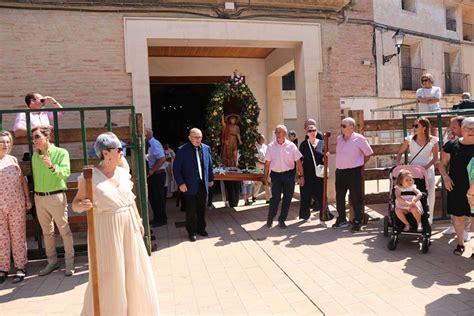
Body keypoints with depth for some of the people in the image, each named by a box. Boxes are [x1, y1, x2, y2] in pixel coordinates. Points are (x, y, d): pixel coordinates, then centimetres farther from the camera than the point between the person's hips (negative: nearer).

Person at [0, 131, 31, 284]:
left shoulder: (13, 160, 6)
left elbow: (22, 180, 9)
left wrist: (27, 198, 6)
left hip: (17, 205, 1)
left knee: (18, 236, 5)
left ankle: (20, 267, 13)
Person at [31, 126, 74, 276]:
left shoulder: (61, 153, -8)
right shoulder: (34, 156, 9)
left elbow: (65, 173, -20)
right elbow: (35, 177, 16)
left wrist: (51, 166, -37)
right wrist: (36, 195, 17)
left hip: (56, 196, -6)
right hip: (39, 198, 6)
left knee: (64, 230, 1)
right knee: (47, 232, 14)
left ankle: (69, 262, 12)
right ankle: (52, 261, 27)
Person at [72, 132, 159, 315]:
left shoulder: (123, 172, 4)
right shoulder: (90, 176, -12)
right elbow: (76, 203, -9)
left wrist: (138, 220, 15)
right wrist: (82, 205, -31)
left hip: (129, 226, 6)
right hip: (107, 230, -6)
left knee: (133, 269, 16)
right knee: (110, 274, 4)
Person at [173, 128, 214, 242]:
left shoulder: (206, 148, 4)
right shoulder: (182, 150, -10)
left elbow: (209, 165, 14)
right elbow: (176, 169, -8)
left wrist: (211, 179, 14)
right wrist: (181, 183, -13)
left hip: (203, 184, 4)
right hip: (190, 186, -4)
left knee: (201, 209, 15)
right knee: (191, 210, 4)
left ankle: (201, 228, 31)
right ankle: (192, 231, 20)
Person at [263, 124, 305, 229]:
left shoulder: (291, 146, -2)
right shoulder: (271, 146, 0)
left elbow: (298, 162, 0)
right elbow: (267, 163, 3)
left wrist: (301, 176, -4)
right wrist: (265, 178, 3)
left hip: (289, 174, 1)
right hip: (276, 174, -1)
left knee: (287, 199, 6)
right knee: (275, 198, -7)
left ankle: (282, 220, 23)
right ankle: (270, 218, 16)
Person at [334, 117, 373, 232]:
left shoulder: (359, 138, -9)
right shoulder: (339, 138, 8)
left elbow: (368, 153, -3)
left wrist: (361, 164, 5)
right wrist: (341, 164, 14)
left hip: (354, 171, -6)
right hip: (340, 171, 6)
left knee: (355, 197, 0)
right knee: (339, 196, 12)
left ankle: (357, 222, 12)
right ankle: (341, 219, 27)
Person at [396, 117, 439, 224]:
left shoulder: (433, 140, -4)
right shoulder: (409, 139, -2)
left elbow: (435, 157, -3)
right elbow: (400, 153, 4)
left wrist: (426, 167, -17)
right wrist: (397, 165, -10)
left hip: (428, 172, 0)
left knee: (429, 197, 7)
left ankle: (428, 221, 22)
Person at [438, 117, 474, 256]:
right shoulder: (452, 145, 0)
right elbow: (443, 164, 6)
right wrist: (446, 177, -11)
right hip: (456, 188, 1)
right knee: (458, 216, 11)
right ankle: (460, 243, 28)